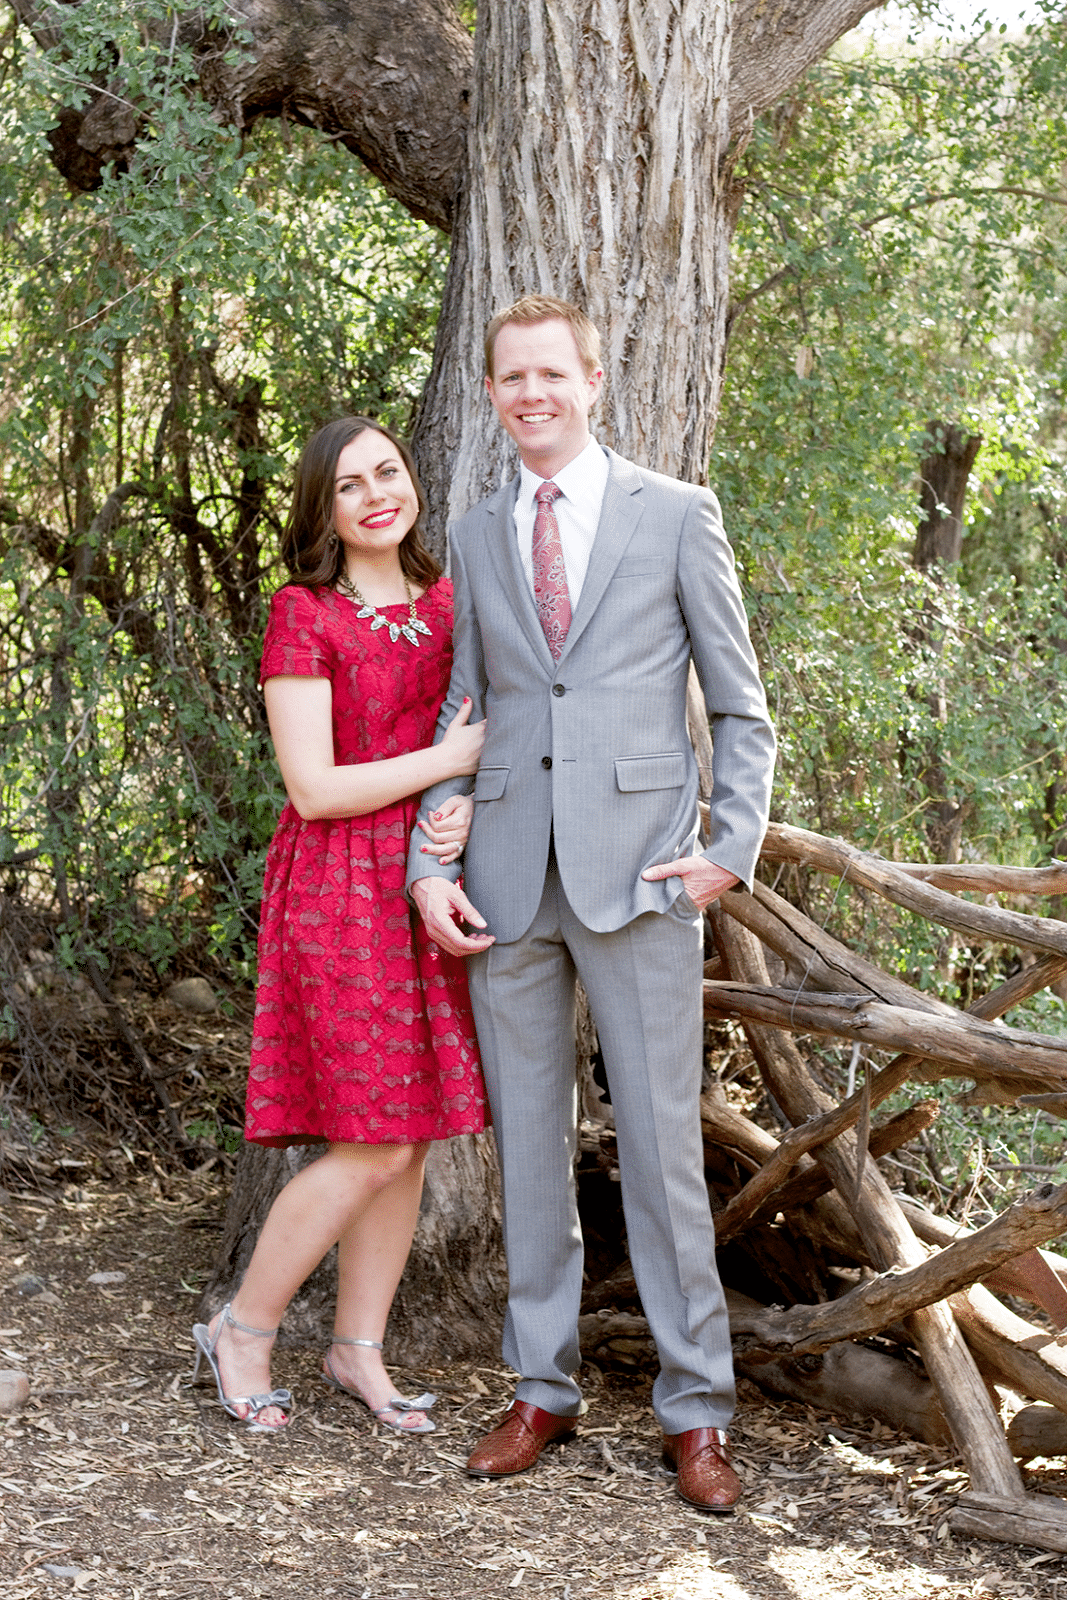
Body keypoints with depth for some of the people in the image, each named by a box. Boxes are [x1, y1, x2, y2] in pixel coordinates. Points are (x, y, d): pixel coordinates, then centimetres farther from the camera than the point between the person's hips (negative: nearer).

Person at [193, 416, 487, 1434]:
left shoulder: (443, 605, 11)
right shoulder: (304, 616, -7)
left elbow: (480, 735, 17)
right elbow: (314, 787, -13)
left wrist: (469, 808, -4)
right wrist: (449, 760, -11)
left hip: (425, 887, 6)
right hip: (337, 892, -6)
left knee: (413, 1137, 7)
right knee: (374, 1146, -8)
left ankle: (358, 1350, 19)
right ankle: (242, 1332, 9)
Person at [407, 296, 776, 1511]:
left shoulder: (675, 518, 4)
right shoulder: (475, 542, 14)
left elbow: (741, 705, 4)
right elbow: (456, 717, 15)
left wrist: (733, 848, -7)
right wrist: (427, 865, 2)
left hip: (638, 874, -3)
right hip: (508, 883, 4)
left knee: (661, 1143, -3)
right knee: (528, 1140, 9)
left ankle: (693, 1410, 6)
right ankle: (543, 1389, 19)